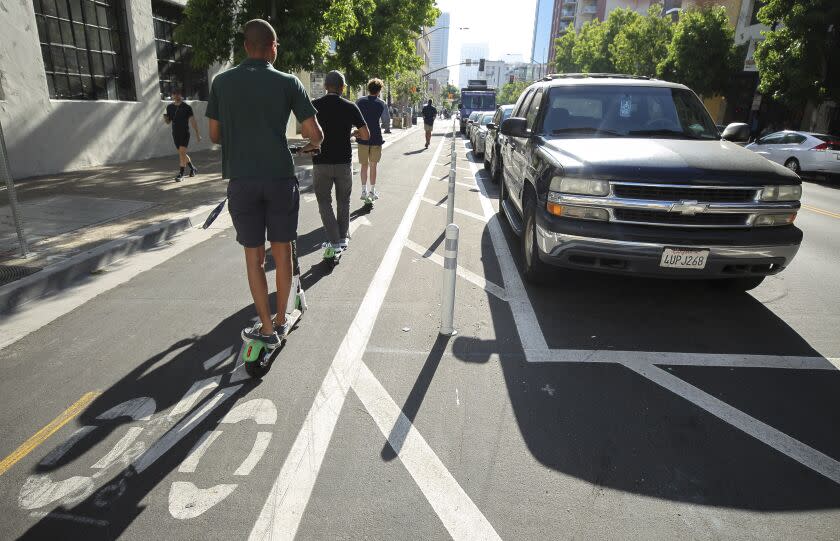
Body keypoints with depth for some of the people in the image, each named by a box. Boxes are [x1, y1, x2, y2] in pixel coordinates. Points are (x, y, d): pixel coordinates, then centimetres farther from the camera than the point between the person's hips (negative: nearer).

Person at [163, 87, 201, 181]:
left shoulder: (187, 107, -5)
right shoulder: (169, 107, 8)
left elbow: (193, 121, -5)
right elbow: (168, 122, 14)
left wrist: (197, 134, -8)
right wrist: (165, 117, -9)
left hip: (185, 133, -5)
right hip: (175, 134, 5)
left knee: (182, 152, -15)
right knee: (182, 154, 12)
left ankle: (181, 174, -13)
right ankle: (193, 168, 32)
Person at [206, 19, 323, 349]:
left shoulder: (222, 82, 5)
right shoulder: (287, 82, 0)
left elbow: (215, 135, 11)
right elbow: (314, 133, -3)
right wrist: (314, 144, 20)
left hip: (241, 180, 1)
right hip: (280, 178, -1)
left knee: (253, 255, 8)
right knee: (281, 251, 11)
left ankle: (267, 329, 10)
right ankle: (281, 321, 22)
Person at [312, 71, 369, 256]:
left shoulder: (314, 105, -3)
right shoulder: (350, 107, -3)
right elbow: (366, 135, -3)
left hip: (321, 162, -1)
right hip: (344, 162, 1)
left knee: (324, 202, 8)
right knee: (343, 202, 17)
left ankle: (333, 241, 0)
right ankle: (343, 237, 18)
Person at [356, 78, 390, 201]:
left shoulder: (360, 102, 0)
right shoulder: (381, 104, -5)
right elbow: (387, 122, 1)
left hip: (362, 137, 1)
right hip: (376, 138, -1)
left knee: (364, 165, 10)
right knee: (373, 165, 9)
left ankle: (364, 191, 11)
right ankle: (373, 191, 12)